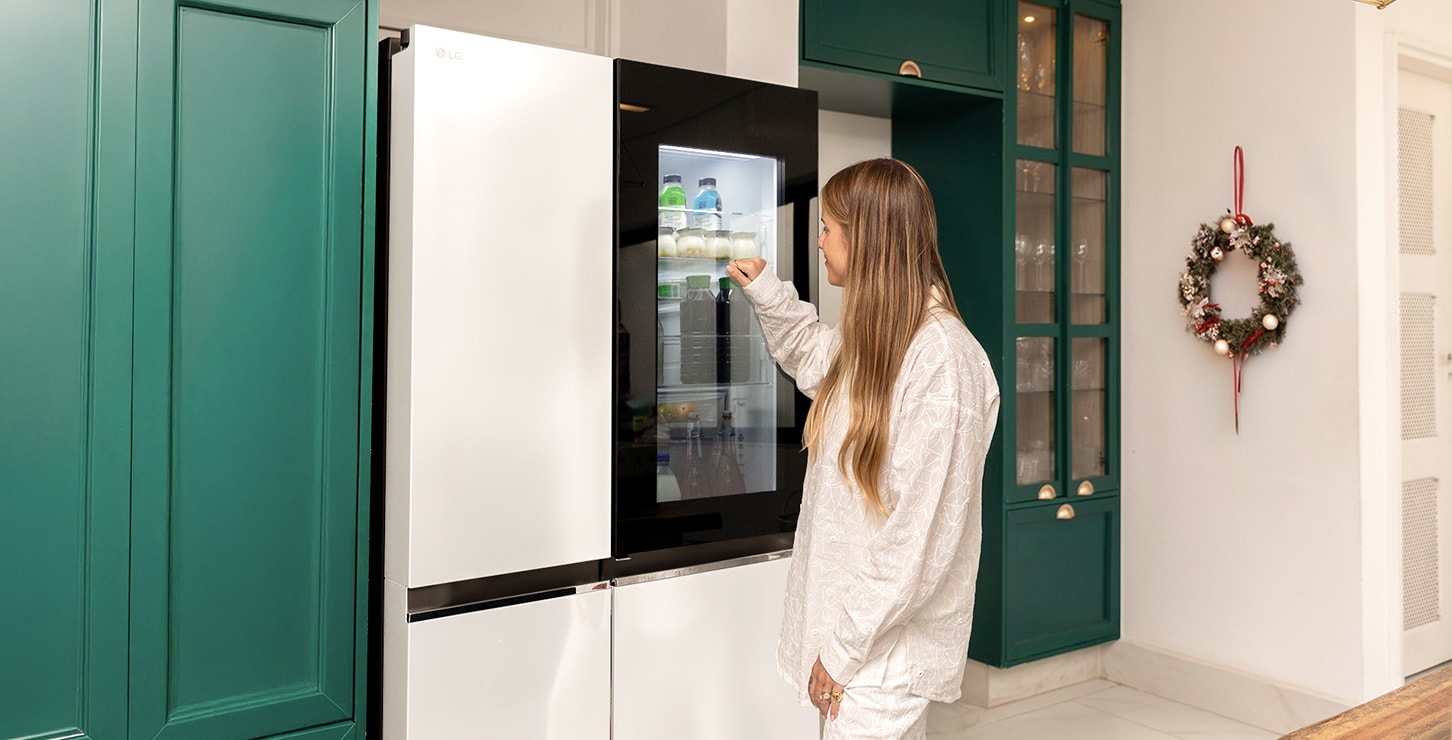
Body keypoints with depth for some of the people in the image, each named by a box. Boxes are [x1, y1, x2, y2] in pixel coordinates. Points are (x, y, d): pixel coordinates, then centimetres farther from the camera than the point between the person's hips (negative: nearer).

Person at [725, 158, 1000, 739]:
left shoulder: (941, 357, -23)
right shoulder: (874, 339, 6)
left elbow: (921, 529, -24)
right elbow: (813, 359, 32)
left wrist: (846, 646, -19)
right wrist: (766, 292, 21)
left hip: (886, 646, -8)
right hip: (848, 615, 8)